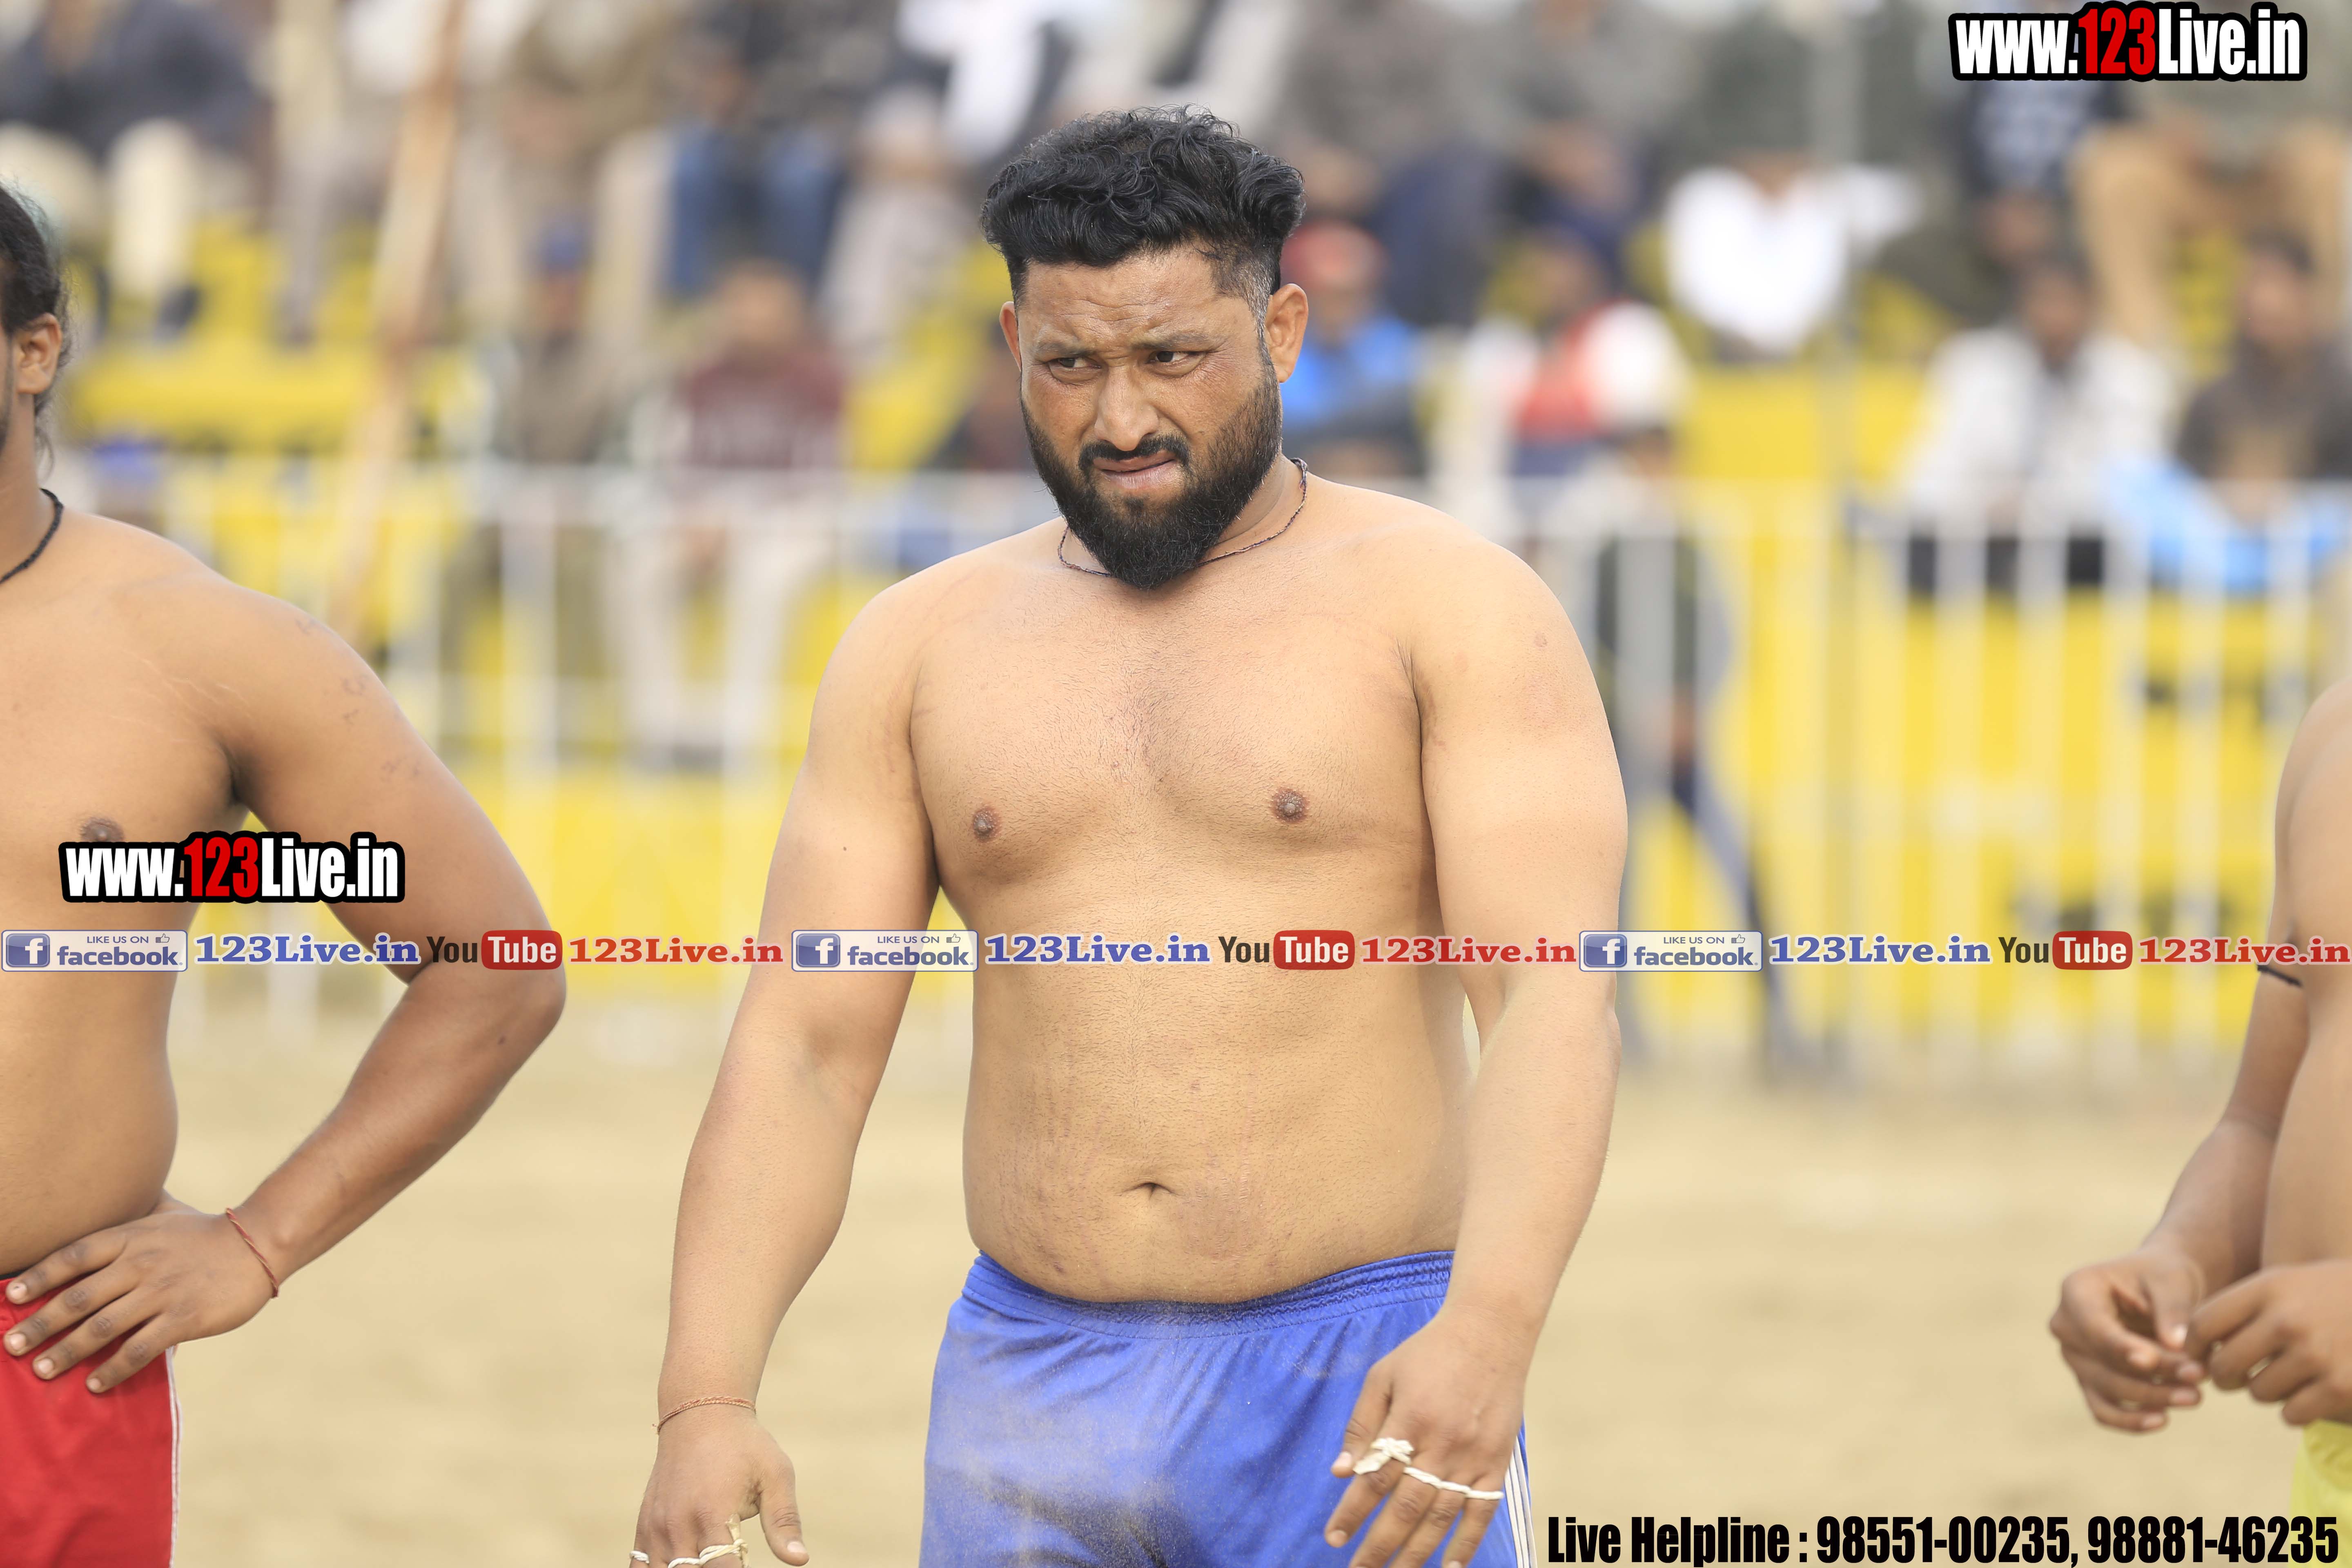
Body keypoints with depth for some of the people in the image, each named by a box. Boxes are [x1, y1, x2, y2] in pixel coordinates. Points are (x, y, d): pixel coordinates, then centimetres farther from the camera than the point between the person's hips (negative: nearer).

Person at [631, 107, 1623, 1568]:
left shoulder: (1450, 606, -2)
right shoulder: (920, 650, 10)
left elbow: (1555, 1003, -13)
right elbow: (803, 1048, 6)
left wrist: (1489, 1331, -30)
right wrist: (706, 1403, -9)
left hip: (1364, 1400, -3)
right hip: (1029, 1406, 4)